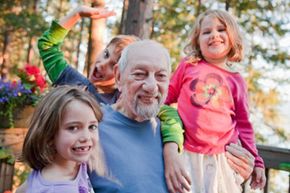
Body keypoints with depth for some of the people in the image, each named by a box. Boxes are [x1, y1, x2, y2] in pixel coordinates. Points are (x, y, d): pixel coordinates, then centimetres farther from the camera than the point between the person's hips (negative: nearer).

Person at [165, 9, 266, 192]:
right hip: (185, 153, -1)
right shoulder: (188, 65, 3)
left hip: (221, 157, 1)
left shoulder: (237, 81, 6)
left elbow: (243, 125, 10)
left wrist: (256, 161, 7)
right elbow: (168, 96, 13)